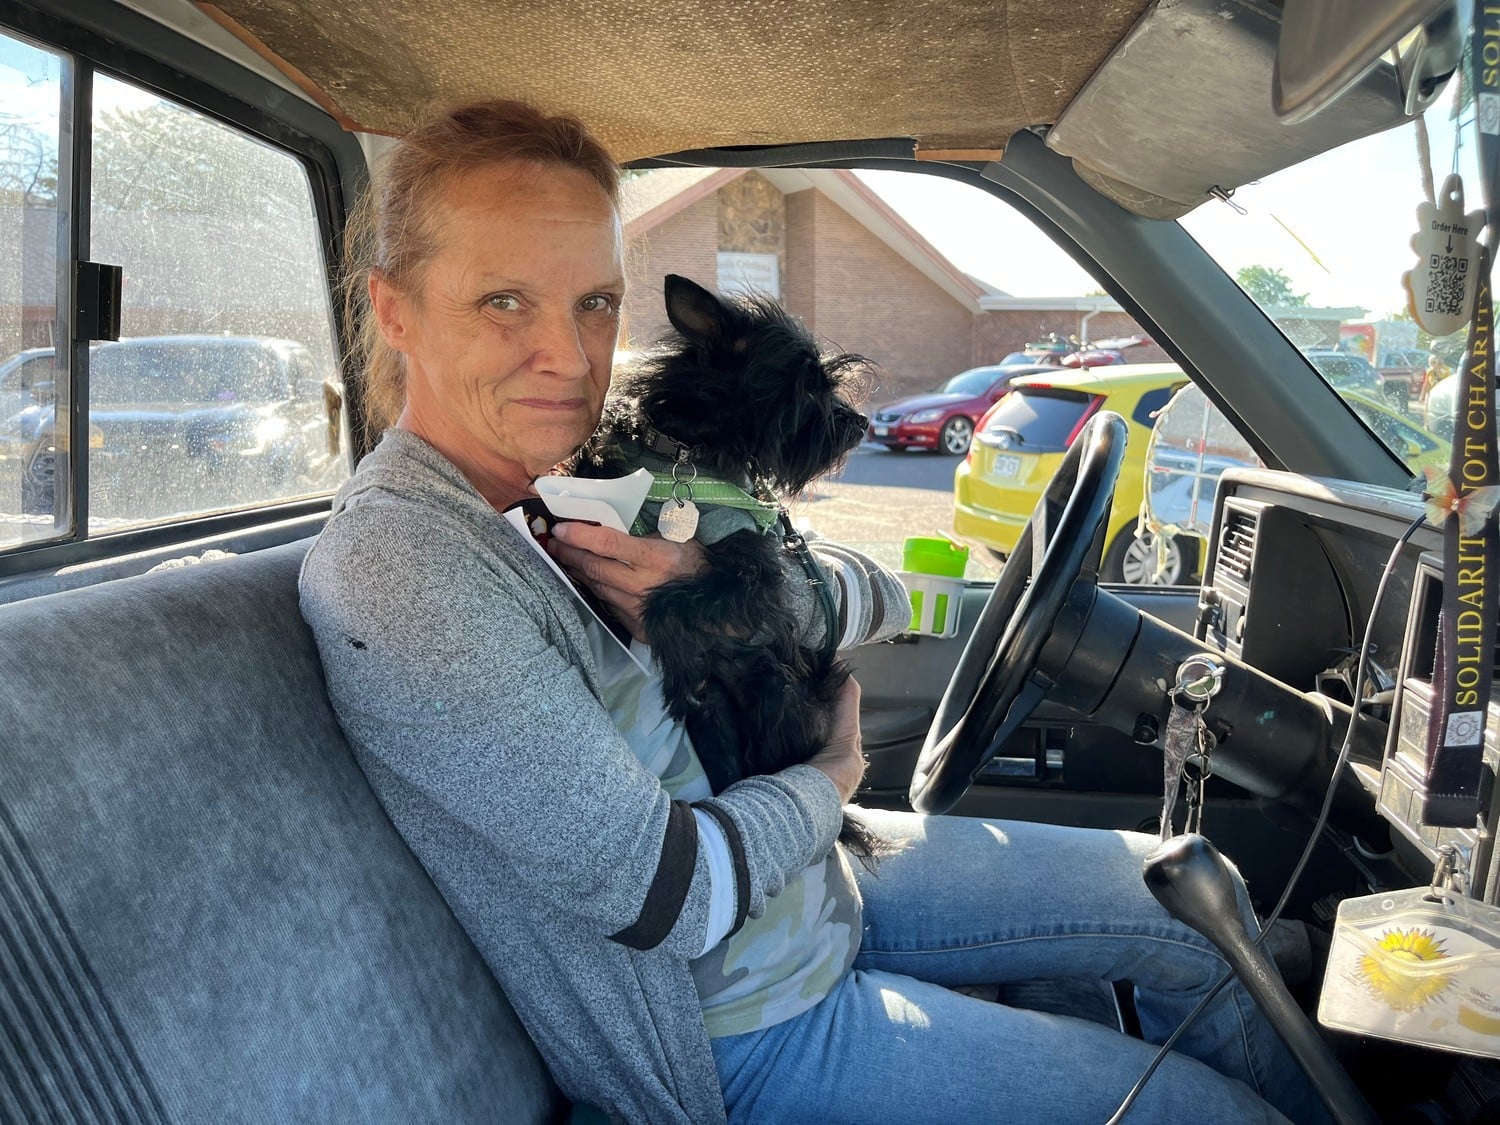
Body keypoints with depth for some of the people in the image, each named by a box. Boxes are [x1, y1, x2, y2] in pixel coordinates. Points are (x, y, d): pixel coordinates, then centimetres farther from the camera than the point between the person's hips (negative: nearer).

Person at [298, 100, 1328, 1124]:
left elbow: (876, 602, 2)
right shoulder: (402, 569, -27)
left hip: (813, 865, 8)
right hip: (739, 1025, -7)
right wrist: (832, 776, -8)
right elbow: (667, 896, -26)